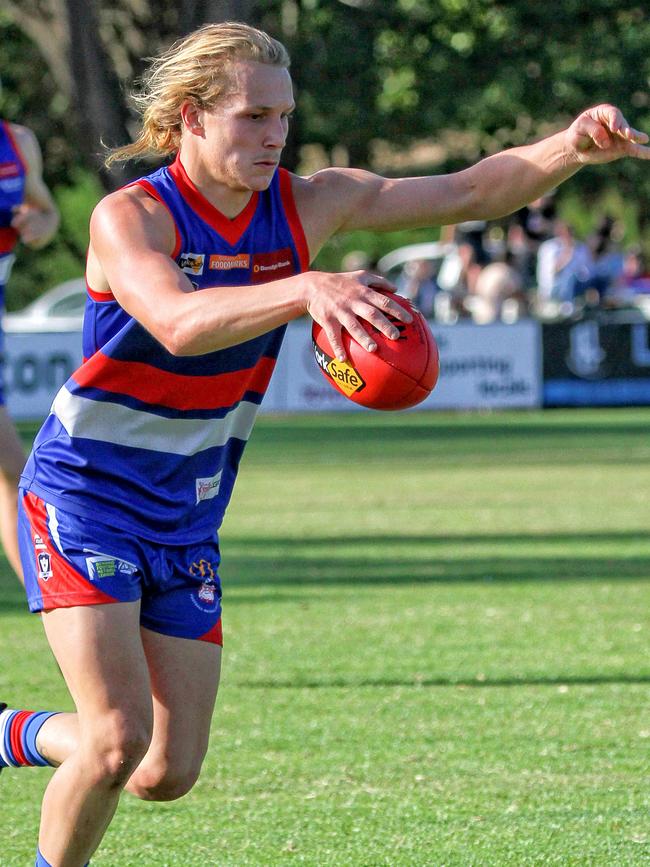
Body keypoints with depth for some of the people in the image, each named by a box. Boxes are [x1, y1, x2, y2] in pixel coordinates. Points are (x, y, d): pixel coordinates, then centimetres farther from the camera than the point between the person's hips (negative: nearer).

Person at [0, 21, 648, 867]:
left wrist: (574, 146, -23)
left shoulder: (305, 206, -3)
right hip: (83, 497, -6)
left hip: (186, 522, 6)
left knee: (168, 773, 5)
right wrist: (306, 289, -57)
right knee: (119, 738, -20)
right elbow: (176, 323, -40)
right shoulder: (130, 217, -19)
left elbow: (465, 193, -5)